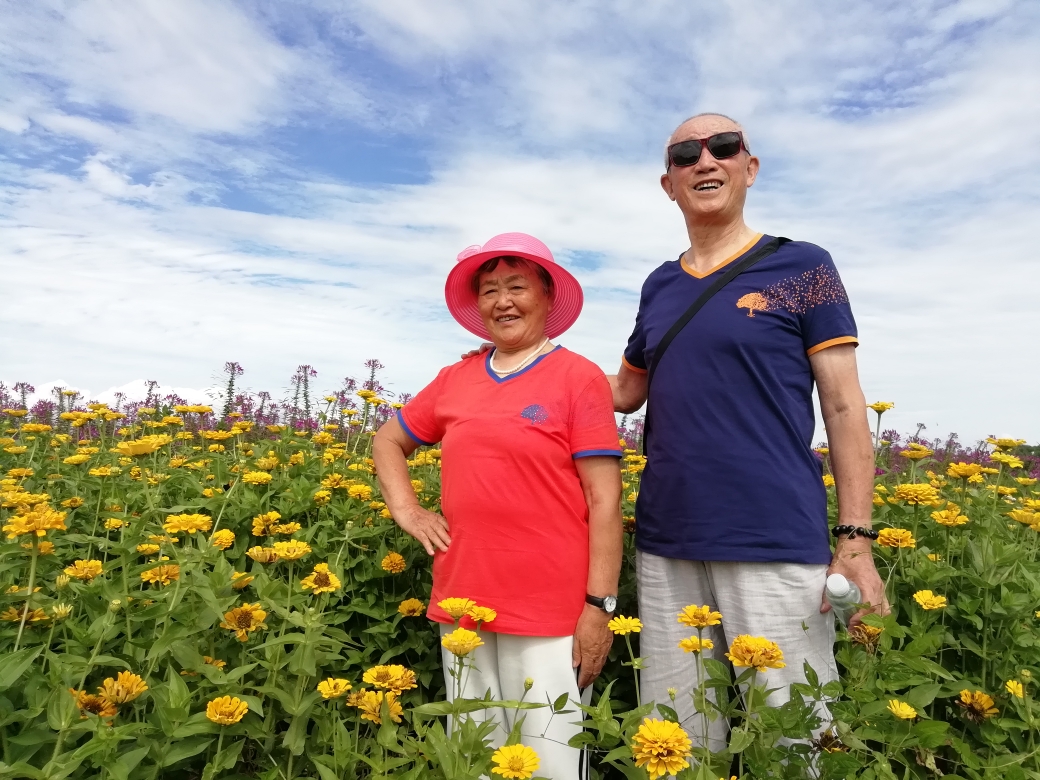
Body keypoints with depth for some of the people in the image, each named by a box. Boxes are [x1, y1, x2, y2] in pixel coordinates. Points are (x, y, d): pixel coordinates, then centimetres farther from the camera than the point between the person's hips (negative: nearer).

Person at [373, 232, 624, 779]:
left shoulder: (579, 378, -6)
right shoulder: (454, 379, 7)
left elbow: (604, 501, -9)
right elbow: (387, 442, 21)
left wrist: (599, 606, -12)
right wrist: (406, 511, 6)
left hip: (549, 612, -4)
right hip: (461, 605, 5)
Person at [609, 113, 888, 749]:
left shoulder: (802, 267, 1)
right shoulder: (659, 287, 12)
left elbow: (844, 406, -2)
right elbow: (626, 392, 20)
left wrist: (856, 541, -9)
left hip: (778, 547, -4)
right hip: (665, 549, 4)